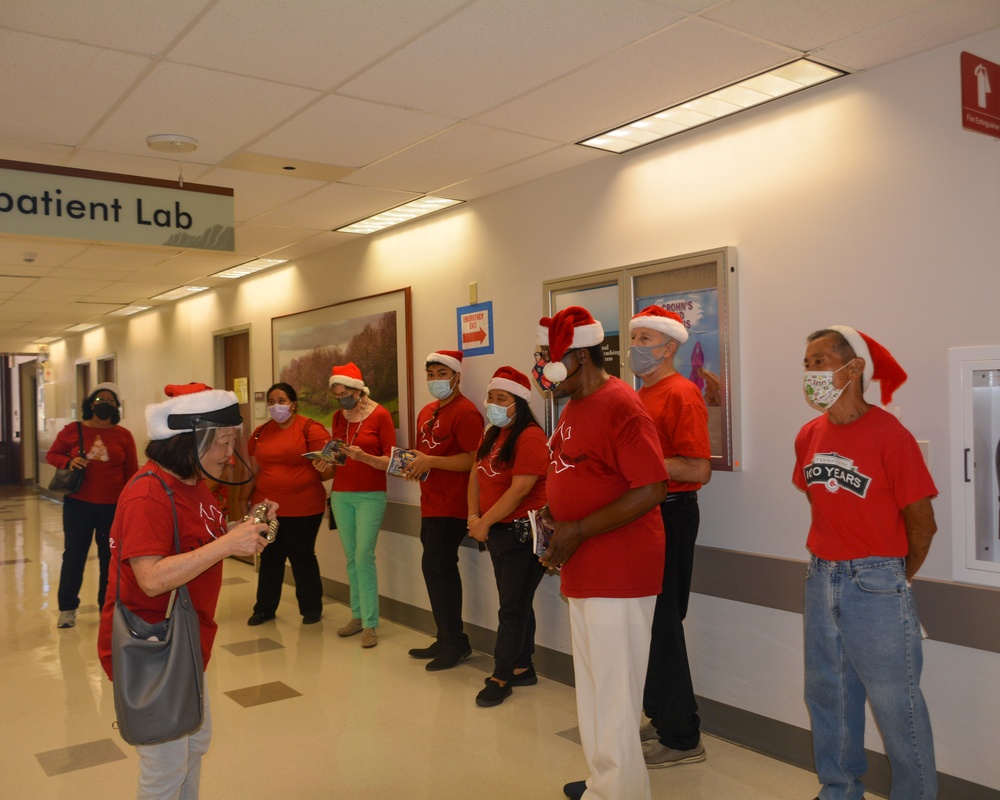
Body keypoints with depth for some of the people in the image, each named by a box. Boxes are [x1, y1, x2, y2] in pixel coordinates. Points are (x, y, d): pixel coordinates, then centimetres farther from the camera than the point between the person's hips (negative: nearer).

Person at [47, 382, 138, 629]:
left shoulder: (123, 435, 0)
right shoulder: (73, 430, 0)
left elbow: (132, 472, 4)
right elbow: (52, 454, 9)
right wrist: (68, 462, -13)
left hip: (113, 506, 0)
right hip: (78, 503, 0)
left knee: (110, 555, 8)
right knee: (74, 554, 7)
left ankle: (108, 606, 22)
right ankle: (67, 608, 22)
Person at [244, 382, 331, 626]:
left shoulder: (310, 429, -7)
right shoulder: (261, 432, 9)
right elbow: (253, 471, 12)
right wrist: (244, 500, 12)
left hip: (303, 509, -4)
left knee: (302, 557, 7)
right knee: (270, 557, 15)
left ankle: (311, 608, 22)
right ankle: (265, 608, 28)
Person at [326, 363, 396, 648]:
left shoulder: (380, 415, -6)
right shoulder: (338, 417, 9)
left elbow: (389, 461, -7)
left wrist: (363, 456, -23)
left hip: (370, 495, -5)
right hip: (341, 494, 5)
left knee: (364, 556, -10)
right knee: (351, 557, 7)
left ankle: (370, 624, -3)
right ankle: (358, 616, 18)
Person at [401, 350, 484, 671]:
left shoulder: (465, 412, -13)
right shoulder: (427, 412, 15)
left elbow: (474, 460, -22)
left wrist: (430, 462, -23)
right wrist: (414, 465, 5)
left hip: (451, 507, -9)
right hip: (430, 505, 9)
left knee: (436, 568, -8)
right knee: (442, 571, 14)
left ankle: (453, 642, 5)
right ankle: (449, 641, 25)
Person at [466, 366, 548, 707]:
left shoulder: (530, 437, -17)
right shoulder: (491, 435, 11)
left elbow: (520, 489, -22)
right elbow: (476, 474, 12)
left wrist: (484, 523, -16)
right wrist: (473, 518, -1)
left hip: (522, 532, -8)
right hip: (497, 532, 9)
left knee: (512, 608, 1)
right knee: (516, 604, 17)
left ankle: (502, 676, 11)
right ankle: (522, 668, 28)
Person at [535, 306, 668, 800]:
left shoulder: (620, 406, -17)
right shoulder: (572, 405, 12)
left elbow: (651, 490, -23)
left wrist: (578, 532, -21)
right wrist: (552, 516, 4)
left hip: (619, 572, -9)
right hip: (581, 572, 9)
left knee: (613, 693, 2)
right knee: (591, 685, 20)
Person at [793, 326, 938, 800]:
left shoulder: (889, 435, -16)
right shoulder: (809, 436, 3)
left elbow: (922, 523, -9)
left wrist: (899, 578, 3)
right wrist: (830, 557, 11)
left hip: (877, 586, -6)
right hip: (821, 580, 7)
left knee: (896, 705, 4)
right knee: (828, 695, 18)